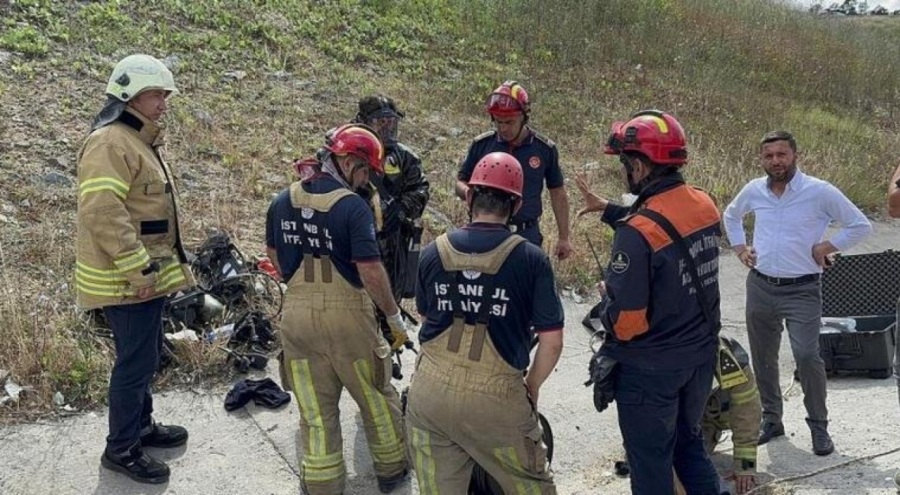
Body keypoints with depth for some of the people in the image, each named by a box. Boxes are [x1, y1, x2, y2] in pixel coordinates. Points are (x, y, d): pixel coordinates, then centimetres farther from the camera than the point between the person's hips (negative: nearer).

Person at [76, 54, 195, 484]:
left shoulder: (142, 142, 15)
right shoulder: (110, 143, -18)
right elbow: (103, 212, -27)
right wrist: (137, 269, -26)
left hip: (148, 274, 10)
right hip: (128, 279, -10)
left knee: (142, 357, 21)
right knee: (137, 361, -1)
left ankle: (142, 425, 37)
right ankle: (121, 449, 13)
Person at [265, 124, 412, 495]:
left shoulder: (283, 201, 4)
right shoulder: (353, 207, -16)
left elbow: (273, 254, 16)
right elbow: (370, 271, -19)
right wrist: (395, 317, -8)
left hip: (296, 313, 5)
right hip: (345, 314, -5)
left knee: (316, 409, 13)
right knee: (377, 397, 16)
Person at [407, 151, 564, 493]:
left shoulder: (433, 253, 1)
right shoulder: (530, 259, -9)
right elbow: (552, 342, -8)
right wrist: (530, 388, 9)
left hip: (429, 390, 3)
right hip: (494, 396, -3)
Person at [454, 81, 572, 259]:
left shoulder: (545, 149, -2)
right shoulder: (482, 144, -1)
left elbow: (557, 193, 7)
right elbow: (460, 182, 9)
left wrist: (564, 237, 7)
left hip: (527, 237, 0)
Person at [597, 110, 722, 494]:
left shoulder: (638, 233, -27)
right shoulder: (705, 205, -5)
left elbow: (626, 320, -25)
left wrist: (608, 294, -4)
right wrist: (612, 210, 14)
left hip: (651, 368, -7)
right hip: (701, 355, 7)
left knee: (650, 460, 12)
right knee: (688, 442, 26)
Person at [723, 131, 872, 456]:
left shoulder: (820, 192, -10)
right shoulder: (753, 191, 2)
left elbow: (861, 225, -3)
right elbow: (731, 216, 23)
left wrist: (827, 246, -10)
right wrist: (739, 247, 11)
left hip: (802, 290, -4)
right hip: (760, 287, 4)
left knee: (807, 356, -13)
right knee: (763, 358, 12)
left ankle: (819, 426, 6)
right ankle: (771, 419, 28)